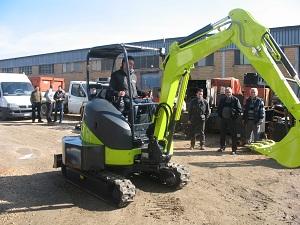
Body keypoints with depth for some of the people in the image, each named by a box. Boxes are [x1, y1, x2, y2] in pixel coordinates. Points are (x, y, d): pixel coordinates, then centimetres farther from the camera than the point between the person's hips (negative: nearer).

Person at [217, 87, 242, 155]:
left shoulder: (235, 99, -2)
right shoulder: (222, 100, 11)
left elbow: (239, 109, -3)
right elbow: (219, 109, 18)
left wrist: (235, 117, -10)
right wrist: (220, 115, 5)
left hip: (232, 119, -4)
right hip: (223, 119, 5)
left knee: (233, 134, -2)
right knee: (222, 134, 11)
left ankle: (234, 149, 4)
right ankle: (222, 147, 25)